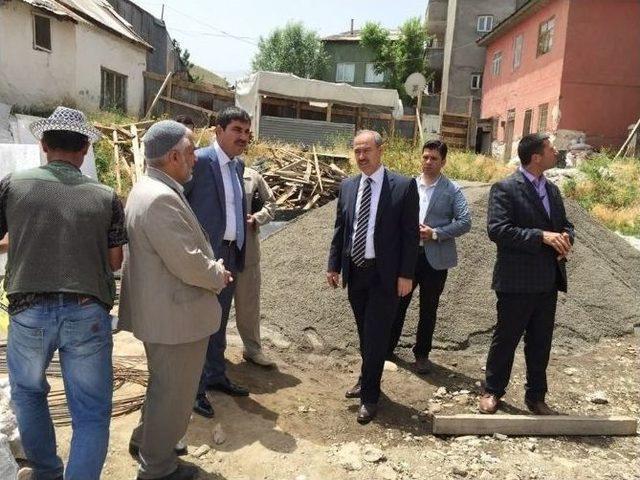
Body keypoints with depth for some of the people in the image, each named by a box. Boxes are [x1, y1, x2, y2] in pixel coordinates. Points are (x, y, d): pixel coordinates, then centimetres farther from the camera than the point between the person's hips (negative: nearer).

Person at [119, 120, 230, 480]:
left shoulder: (150, 189, 9)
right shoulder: (161, 198, -26)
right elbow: (187, 263, -27)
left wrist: (212, 266, 6)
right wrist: (218, 275, -8)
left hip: (162, 308, 11)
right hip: (176, 314, -11)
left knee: (165, 383, 28)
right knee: (174, 392, 9)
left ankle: (147, 441, 48)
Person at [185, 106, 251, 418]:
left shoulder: (238, 166, 11)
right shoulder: (199, 161, -14)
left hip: (230, 254, 8)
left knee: (219, 321, 19)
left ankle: (215, 376, 35)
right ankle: (194, 389, 17)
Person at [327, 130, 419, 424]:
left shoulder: (404, 186, -7)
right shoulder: (347, 186, 6)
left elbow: (410, 233, -8)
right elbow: (339, 229, 11)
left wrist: (406, 275, -11)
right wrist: (333, 265, 8)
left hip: (385, 274, -4)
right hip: (355, 272, 5)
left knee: (376, 336, 1)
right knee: (365, 334, 18)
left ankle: (369, 397, 16)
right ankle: (367, 380, 38)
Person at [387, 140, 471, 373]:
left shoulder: (452, 191, -4)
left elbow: (465, 222, -10)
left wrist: (435, 233, -17)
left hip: (435, 258, -2)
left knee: (428, 310, 10)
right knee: (398, 302, 11)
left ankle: (422, 354, 27)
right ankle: (388, 346, 28)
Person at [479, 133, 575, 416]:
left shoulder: (552, 190, 13)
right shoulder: (505, 189, -10)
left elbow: (565, 224, 20)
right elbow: (497, 229, -20)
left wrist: (565, 238, -4)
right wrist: (542, 236, -24)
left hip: (548, 281, 7)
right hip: (517, 282, -7)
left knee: (541, 344, 15)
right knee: (505, 339, 7)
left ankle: (536, 397, 30)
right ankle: (492, 392, 26)